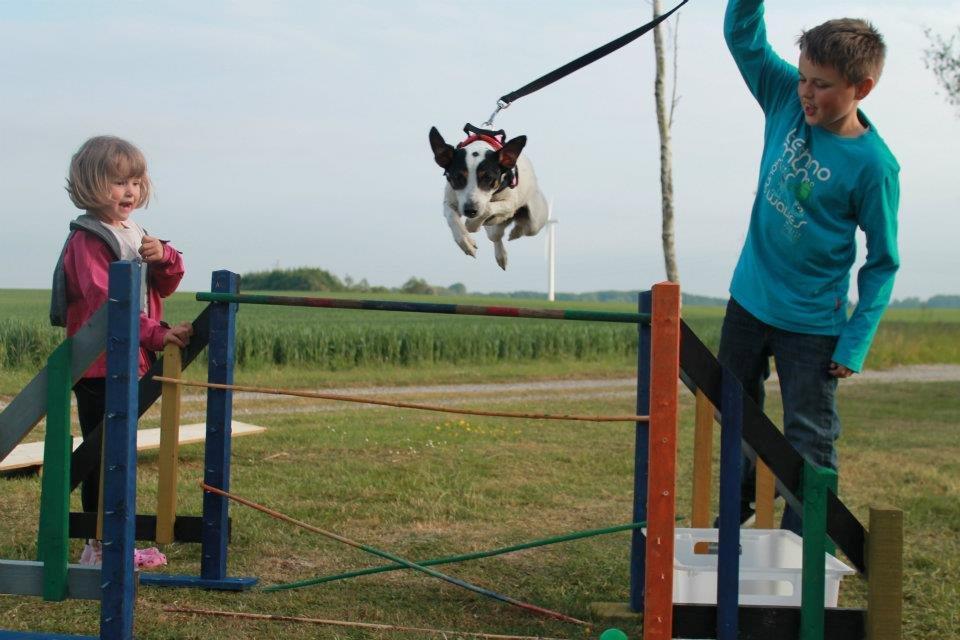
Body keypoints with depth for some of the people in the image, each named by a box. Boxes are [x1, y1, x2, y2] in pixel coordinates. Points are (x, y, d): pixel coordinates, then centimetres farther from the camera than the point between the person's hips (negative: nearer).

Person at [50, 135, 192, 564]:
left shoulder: (135, 235, 15)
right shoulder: (87, 239, -13)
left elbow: (164, 287, 14)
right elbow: (103, 300, -22)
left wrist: (164, 258, -8)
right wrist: (156, 335, -28)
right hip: (99, 366, -9)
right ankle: (99, 545, 4)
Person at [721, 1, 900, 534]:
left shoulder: (873, 165, -19)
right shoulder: (786, 100, -6)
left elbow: (882, 262, -13)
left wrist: (855, 343, -17)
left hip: (812, 323, -6)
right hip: (748, 302, 6)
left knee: (810, 441, -1)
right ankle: (736, 524, 37)